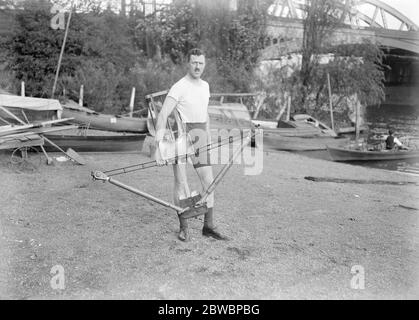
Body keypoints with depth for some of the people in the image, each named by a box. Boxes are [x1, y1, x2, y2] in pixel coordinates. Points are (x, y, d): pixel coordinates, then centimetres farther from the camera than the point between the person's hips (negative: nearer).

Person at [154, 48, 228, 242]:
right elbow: (162, 116, -18)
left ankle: (208, 226, 15)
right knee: (181, 182, 0)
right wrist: (158, 147, -26)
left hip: (199, 137, 6)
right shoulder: (179, 87, -11)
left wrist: (208, 138, 22)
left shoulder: (205, 86, 13)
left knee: (208, 181, 4)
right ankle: (183, 227, 15)